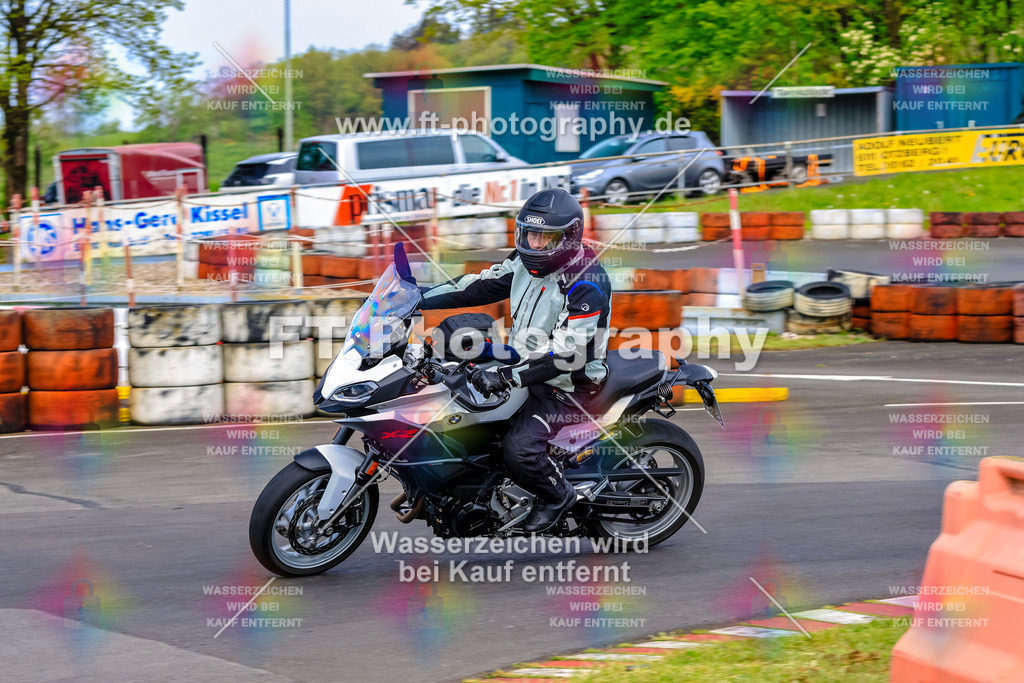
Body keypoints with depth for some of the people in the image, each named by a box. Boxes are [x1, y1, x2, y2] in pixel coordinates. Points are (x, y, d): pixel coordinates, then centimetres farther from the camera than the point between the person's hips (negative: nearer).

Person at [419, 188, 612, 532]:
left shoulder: (587, 284, -25)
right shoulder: (527, 262, 1)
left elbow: (565, 355, -31)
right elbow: (479, 286, 8)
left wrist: (505, 376, -38)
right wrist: (418, 297, -1)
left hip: (566, 386, -9)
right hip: (524, 366, 9)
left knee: (519, 449, -27)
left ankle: (558, 495, 4)